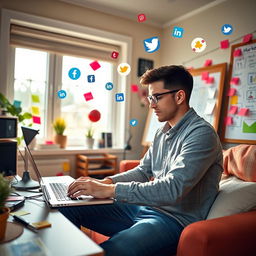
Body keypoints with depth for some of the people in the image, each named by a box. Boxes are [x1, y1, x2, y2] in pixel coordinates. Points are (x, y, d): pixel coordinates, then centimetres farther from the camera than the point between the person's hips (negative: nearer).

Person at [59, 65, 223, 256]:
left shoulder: (201, 133, -17)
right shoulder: (162, 132, 12)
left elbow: (173, 188, -27)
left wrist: (110, 190, -27)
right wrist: (106, 182, -2)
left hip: (176, 219, -8)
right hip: (146, 208, 8)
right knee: (68, 209, 4)